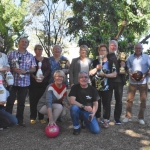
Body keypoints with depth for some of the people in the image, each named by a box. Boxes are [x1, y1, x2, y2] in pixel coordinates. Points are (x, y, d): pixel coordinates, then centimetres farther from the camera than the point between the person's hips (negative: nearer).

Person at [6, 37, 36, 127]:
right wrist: (13, 69, -14)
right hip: (12, 81, -2)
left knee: (21, 102, 9)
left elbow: (33, 69, 6)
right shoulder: (11, 54, 3)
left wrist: (26, 71, -12)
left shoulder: (30, 56, 8)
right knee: (10, 101, 2)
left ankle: (20, 120, 19)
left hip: (24, 82, 2)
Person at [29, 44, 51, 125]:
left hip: (44, 83, 2)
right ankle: (33, 117, 6)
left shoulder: (46, 60, 14)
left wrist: (43, 77, -14)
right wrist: (35, 77, -19)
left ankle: (41, 117, 9)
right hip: (33, 83, -2)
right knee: (33, 100, -3)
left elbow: (49, 70, 3)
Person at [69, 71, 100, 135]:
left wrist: (93, 114, -17)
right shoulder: (75, 87, -7)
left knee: (96, 130, -16)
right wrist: (84, 107, -27)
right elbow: (72, 101, -18)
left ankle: (85, 122, 18)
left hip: (88, 112, 2)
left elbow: (95, 104, 0)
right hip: (78, 110, -1)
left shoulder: (92, 89, -1)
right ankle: (76, 127, -10)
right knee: (74, 107, -37)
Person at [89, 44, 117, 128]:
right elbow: (90, 73, 2)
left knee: (106, 104, 2)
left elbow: (114, 74, -4)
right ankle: (96, 119, 23)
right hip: (96, 87, 2)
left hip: (107, 88, -2)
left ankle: (106, 120, 12)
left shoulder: (111, 63, 2)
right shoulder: (95, 62, 7)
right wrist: (96, 68, -14)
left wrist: (105, 75, -16)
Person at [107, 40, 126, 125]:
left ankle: (117, 118, 14)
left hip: (119, 80, 1)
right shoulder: (106, 56, 4)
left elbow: (125, 67, 8)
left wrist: (123, 66, -13)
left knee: (119, 100, 5)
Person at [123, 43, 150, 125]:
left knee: (143, 100, 4)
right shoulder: (130, 57, 4)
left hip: (143, 82, 0)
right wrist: (130, 75, -10)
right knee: (129, 99, 2)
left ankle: (141, 117, 16)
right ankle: (128, 116, 12)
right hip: (133, 81, 1)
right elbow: (127, 68, 7)